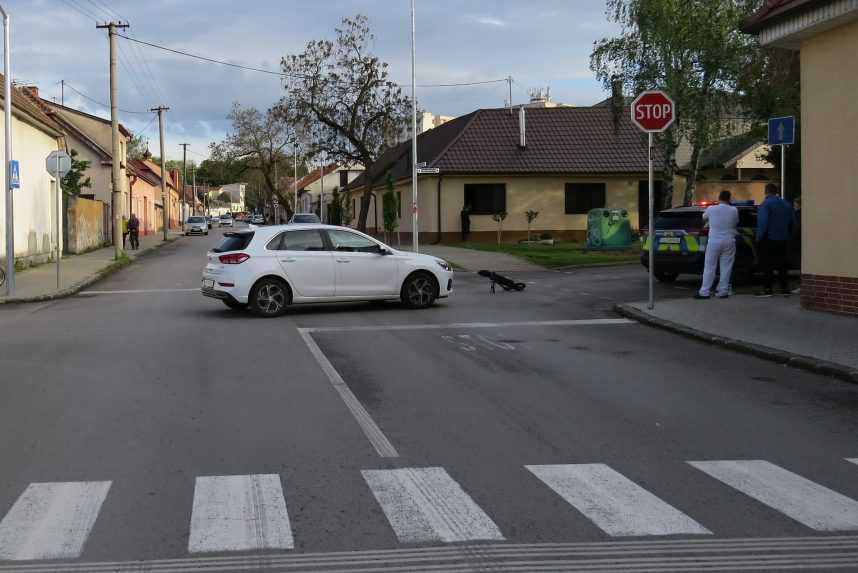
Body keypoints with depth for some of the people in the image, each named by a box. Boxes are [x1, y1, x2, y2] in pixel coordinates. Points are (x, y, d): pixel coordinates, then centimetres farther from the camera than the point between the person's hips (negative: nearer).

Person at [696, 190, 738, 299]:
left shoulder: (711, 209, -5)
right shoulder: (734, 211, -2)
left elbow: (704, 218, 14)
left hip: (714, 242, -1)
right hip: (729, 242, 1)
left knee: (709, 267, 2)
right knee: (726, 268, 6)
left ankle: (705, 292, 1)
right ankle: (723, 291, 8)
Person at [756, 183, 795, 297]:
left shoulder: (766, 204, -13)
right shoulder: (786, 204, 10)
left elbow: (762, 223, -21)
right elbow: (793, 222, 14)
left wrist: (759, 238, -13)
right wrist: (787, 236, 20)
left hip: (769, 240, -7)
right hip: (782, 240, 7)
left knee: (767, 265, -3)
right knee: (781, 264, 13)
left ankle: (768, 288, -4)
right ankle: (784, 287, 13)